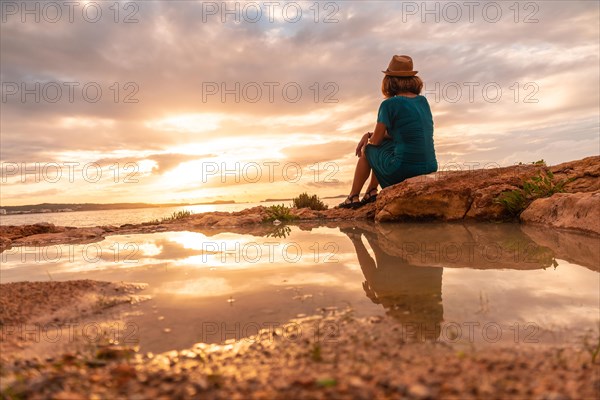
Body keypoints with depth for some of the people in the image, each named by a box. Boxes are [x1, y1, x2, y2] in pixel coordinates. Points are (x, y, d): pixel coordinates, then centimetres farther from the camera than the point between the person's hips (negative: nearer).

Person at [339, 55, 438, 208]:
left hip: (404, 169, -7)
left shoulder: (389, 104, -9)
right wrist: (369, 134, 17)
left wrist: (368, 138, 21)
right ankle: (371, 192, 32)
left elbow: (376, 140, -2)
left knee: (367, 150, 20)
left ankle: (353, 198, 28)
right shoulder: (423, 101, 12)